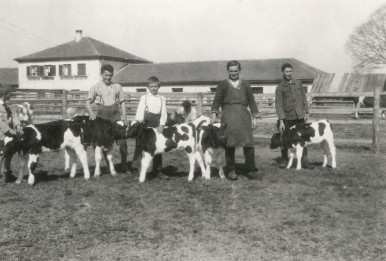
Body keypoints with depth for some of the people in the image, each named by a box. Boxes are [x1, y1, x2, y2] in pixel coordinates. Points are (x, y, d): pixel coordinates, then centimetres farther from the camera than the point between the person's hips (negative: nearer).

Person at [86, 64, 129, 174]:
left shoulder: (117, 87, 10)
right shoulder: (96, 87, 5)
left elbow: (122, 102, 12)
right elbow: (88, 102, 1)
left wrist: (124, 116, 0)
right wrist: (91, 112, -18)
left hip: (115, 113, 1)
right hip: (102, 114, -1)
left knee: (122, 140, -6)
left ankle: (124, 166, 5)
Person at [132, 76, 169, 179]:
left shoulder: (162, 99, 11)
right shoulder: (144, 98, 5)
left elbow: (164, 113, 4)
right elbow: (140, 111, -5)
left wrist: (161, 125, -10)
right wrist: (138, 122, -19)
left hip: (157, 125, 3)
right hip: (145, 124, -2)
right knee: (140, 146, -3)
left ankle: (158, 170, 14)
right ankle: (135, 169, 3)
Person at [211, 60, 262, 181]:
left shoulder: (245, 85, 17)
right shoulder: (222, 84, 11)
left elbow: (251, 101, 15)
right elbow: (217, 100, 2)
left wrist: (255, 117, 7)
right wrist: (214, 114, -12)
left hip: (244, 116, 2)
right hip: (228, 117, -2)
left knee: (249, 143, -5)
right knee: (229, 144, -3)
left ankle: (251, 170, 3)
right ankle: (230, 170, 6)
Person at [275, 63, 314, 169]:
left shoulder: (298, 83, 7)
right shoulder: (279, 88, -4)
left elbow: (303, 98, 14)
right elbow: (278, 104, -8)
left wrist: (306, 112, 9)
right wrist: (281, 121, -15)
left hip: (300, 117, 2)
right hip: (287, 118, -2)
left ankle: (304, 161, 8)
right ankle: (284, 160, 22)